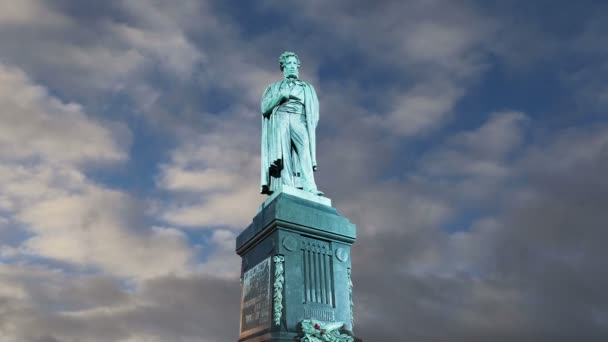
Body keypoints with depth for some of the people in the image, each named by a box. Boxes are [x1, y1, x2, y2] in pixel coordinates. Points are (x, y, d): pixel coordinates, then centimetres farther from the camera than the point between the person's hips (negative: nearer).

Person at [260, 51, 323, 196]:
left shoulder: (307, 88, 28)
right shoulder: (274, 87, 27)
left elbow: (314, 111, 15)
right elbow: (264, 108, 13)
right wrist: (281, 95, -1)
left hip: (299, 120, -1)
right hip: (280, 120, 1)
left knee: (304, 145, -31)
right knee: (284, 153, -24)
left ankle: (309, 188, -44)